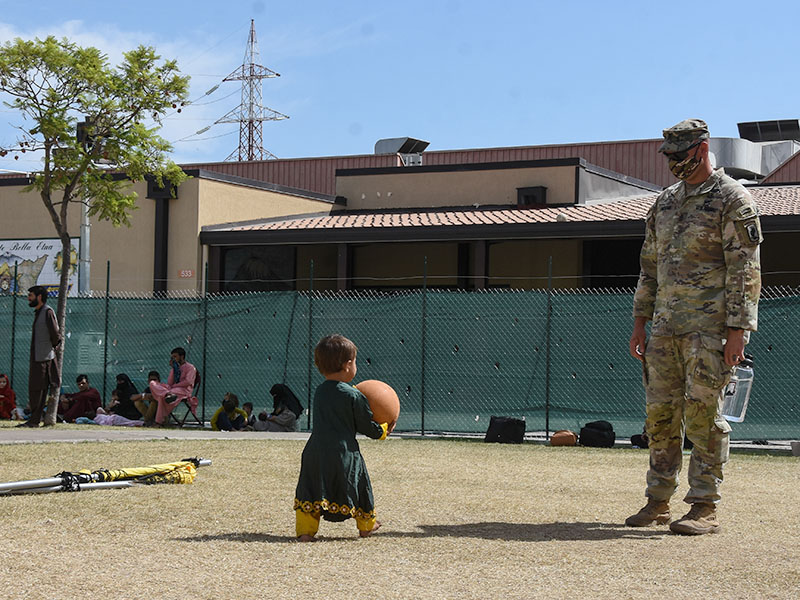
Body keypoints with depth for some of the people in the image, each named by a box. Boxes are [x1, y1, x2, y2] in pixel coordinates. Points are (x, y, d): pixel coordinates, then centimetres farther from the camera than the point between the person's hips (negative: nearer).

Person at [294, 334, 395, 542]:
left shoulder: (319, 392, 8)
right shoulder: (353, 396, -10)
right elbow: (367, 426, -4)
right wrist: (384, 430, 16)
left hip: (316, 452, 4)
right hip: (344, 452, -4)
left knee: (311, 490, 10)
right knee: (357, 485, 16)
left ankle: (305, 530, -2)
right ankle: (366, 525, 32)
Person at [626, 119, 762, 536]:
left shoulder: (732, 200, -5)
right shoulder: (665, 203, 16)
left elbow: (744, 270, -10)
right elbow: (649, 266, 21)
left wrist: (737, 330, -16)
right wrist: (639, 323, 15)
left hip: (710, 326, -7)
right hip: (666, 326, 7)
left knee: (703, 412, -7)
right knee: (660, 412, 7)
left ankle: (705, 507, -1)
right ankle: (658, 502, 15)